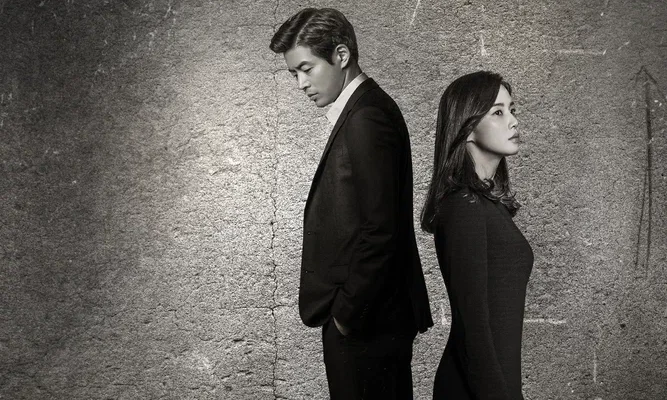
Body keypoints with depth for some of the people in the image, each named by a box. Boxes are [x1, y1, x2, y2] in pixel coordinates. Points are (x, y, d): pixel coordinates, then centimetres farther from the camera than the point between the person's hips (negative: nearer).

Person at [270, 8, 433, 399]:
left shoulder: (366, 118, -18)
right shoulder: (366, 108, 11)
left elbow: (379, 232, -23)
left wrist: (346, 314, -14)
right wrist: (347, 309, 12)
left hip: (364, 323, -9)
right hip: (375, 317, 9)